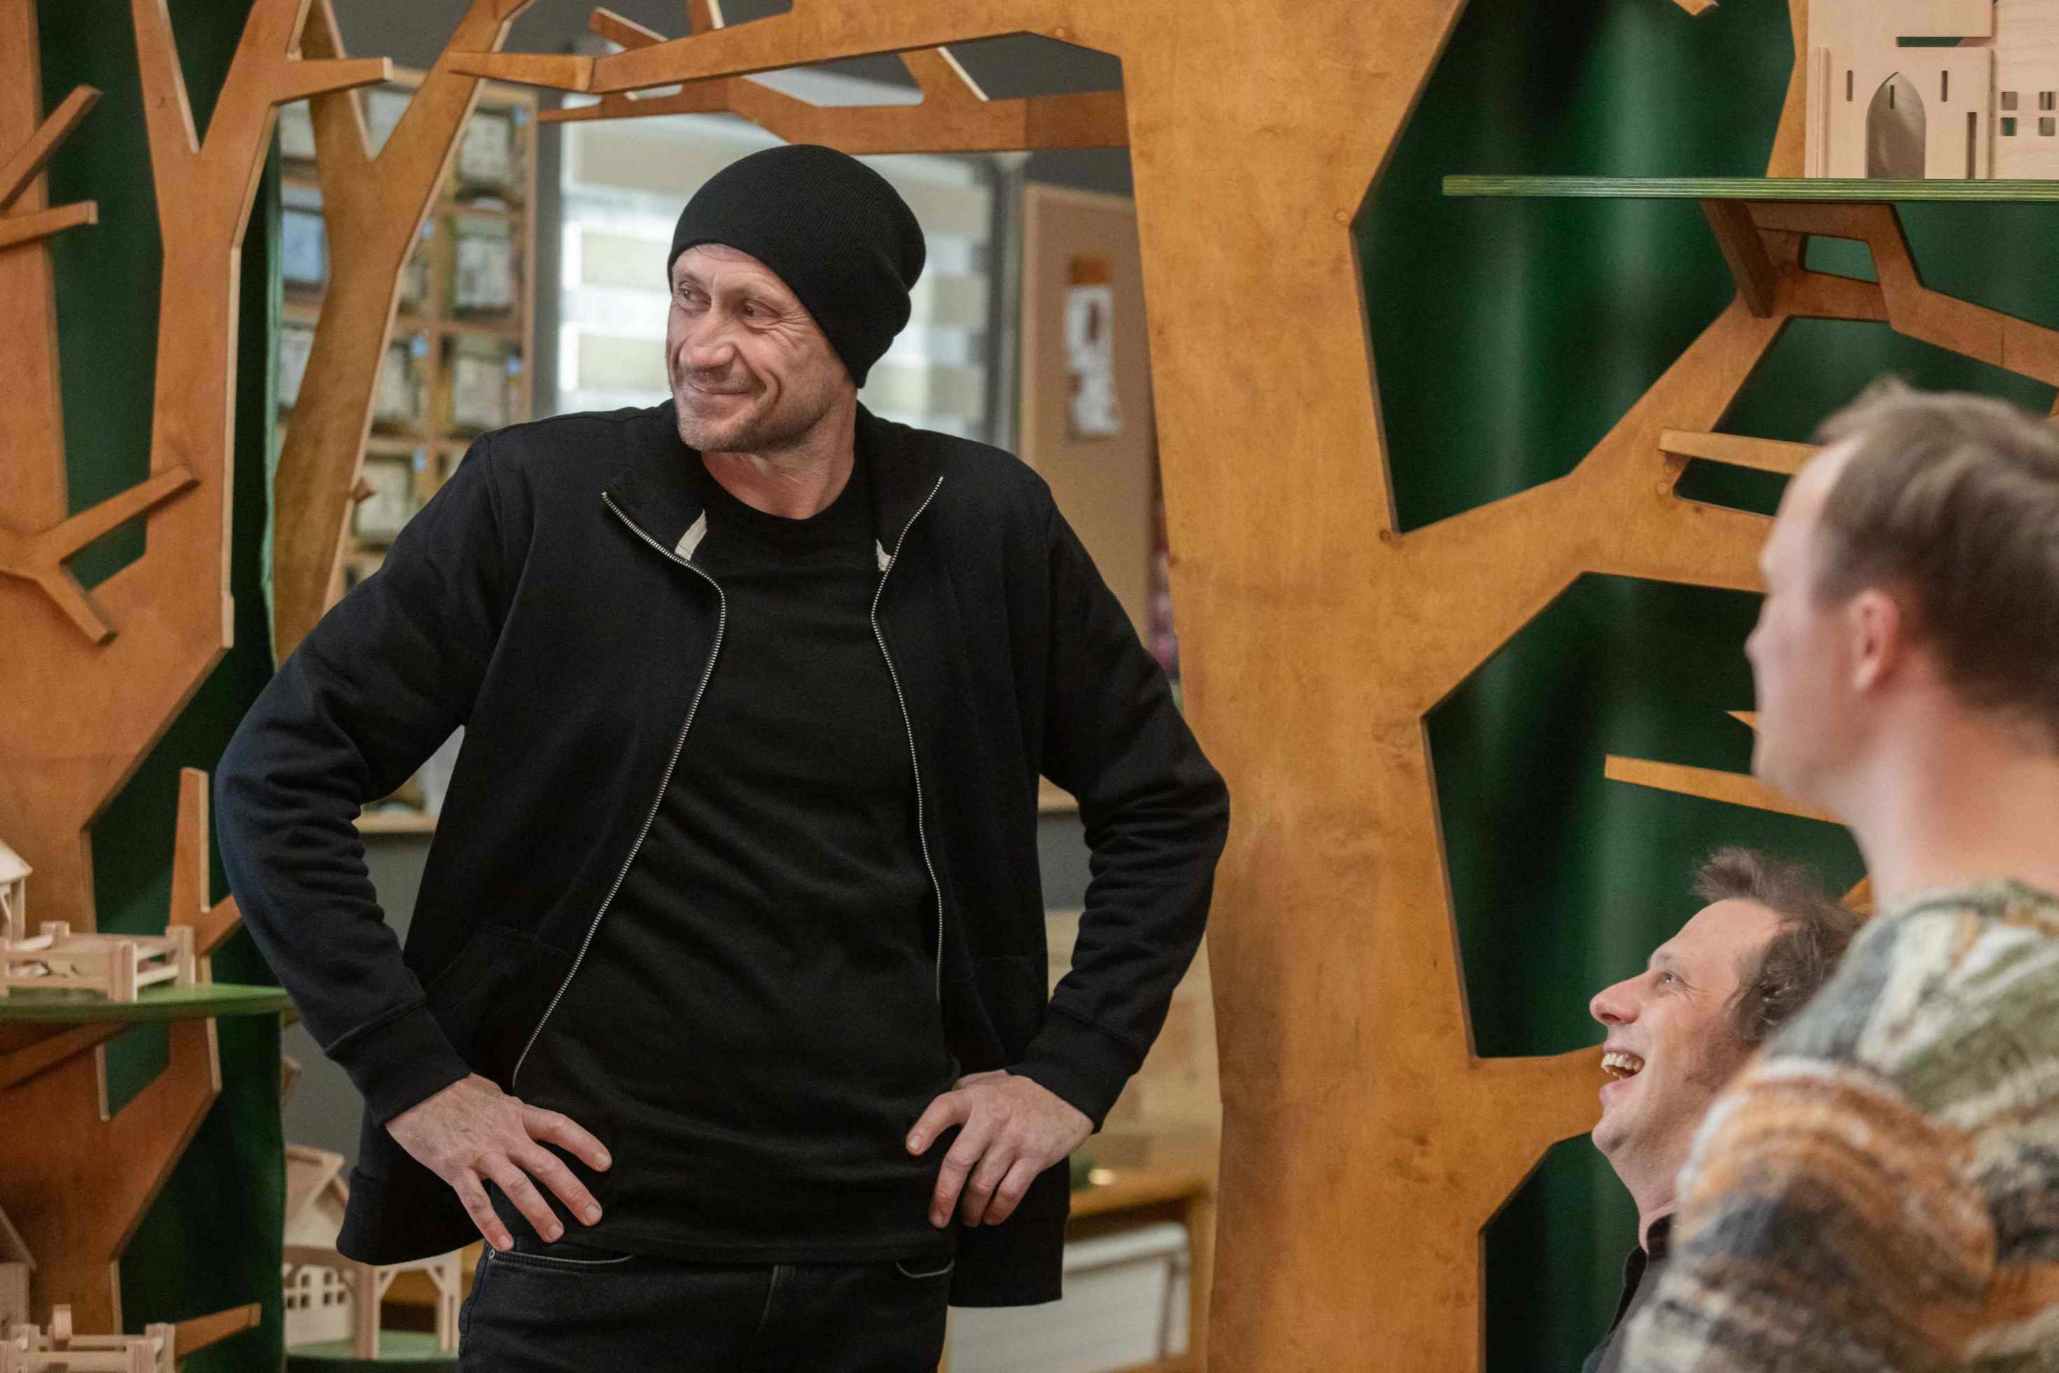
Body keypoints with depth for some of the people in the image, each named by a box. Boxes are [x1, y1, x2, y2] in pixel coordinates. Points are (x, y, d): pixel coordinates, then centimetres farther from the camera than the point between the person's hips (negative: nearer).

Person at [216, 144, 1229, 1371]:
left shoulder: (985, 529, 2)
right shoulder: (537, 500, -6)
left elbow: (1169, 807, 14)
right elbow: (279, 781, -2)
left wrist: (1073, 1071, 5)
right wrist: (412, 1075, -7)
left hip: (881, 1261, 3)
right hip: (596, 1240, -2)